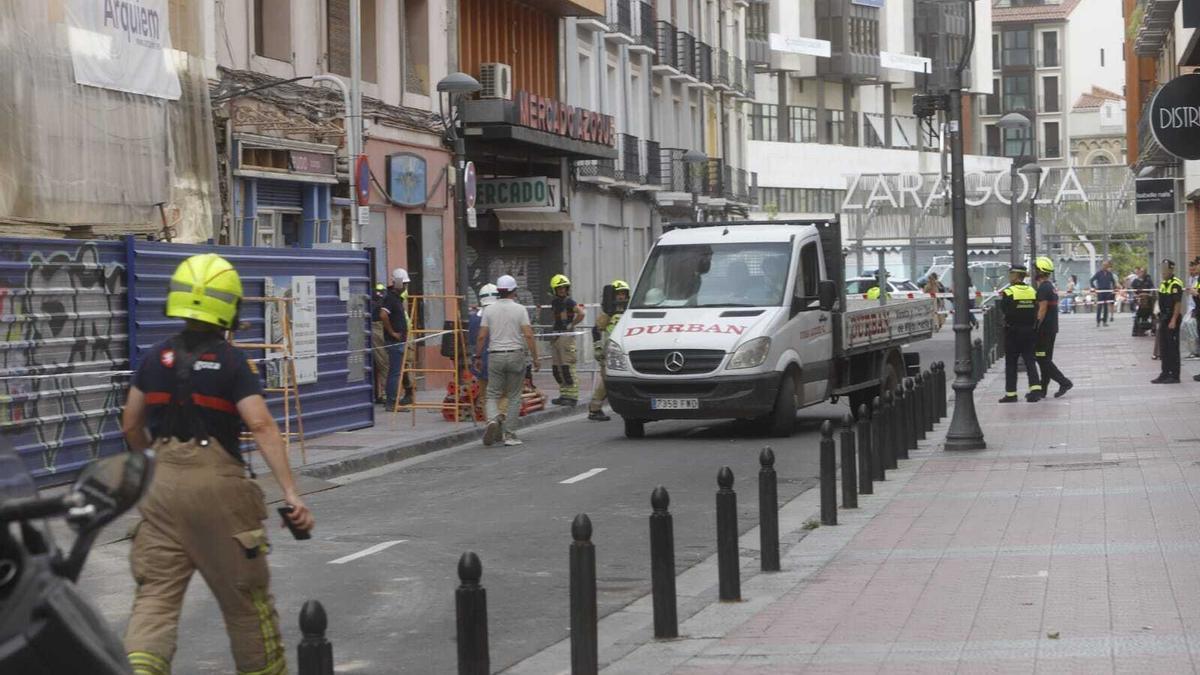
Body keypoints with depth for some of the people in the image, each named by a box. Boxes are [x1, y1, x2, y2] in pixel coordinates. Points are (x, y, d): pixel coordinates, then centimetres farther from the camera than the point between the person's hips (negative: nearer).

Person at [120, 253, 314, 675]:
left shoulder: (155, 359, 6)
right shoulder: (232, 364, -7)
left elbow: (131, 427, 13)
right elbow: (262, 427, -17)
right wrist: (291, 494, -20)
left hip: (163, 482, 3)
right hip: (216, 483, -3)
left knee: (156, 595, 2)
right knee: (244, 595, 13)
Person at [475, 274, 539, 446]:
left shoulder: (489, 310, 2)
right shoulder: (520, 310, -2)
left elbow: (481, 337, -1)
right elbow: (528, 336, -9)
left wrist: (478, 357, 11)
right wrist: (535, 359, -4)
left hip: (495, 356, 1)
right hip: (515, 355, -1)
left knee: (493, 395, 9)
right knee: (514, 396, 8)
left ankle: (493, 419, -20)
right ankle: (508, 434, 5)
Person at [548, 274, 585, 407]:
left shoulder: (569, 301, -9)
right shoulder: (554, 302, 15)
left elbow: (581, 313, -21)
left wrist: (571, 325, -13)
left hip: (566, 335, -9)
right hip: (555, 335, 9)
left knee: (567, 367, -10)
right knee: (556, 368, 9)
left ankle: (572, 395, -7)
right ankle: (564, 394, 16)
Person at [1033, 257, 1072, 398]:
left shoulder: (1043, 288, -15)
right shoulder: (1052, 287, 16)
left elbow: (1042, 310, -21)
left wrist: (1036, 327, -19)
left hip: (1044, 329, -10)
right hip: (1053, 328, 10)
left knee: (1042, 359, -7)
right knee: (1045, 359, 12)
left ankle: (1064, 382, -11)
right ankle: (1042, 389, 15)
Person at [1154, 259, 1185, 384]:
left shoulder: (1175, 284, -16)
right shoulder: (1163, 284, 13)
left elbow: (1178, 303, -20)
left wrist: (1173, 320, -23)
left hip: (1172, 319, -9)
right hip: (1164, 318, 9)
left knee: (1173, 348, -4)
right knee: (1163, 348, 13)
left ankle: (1175, 376, 1)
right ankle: (1165, 373, 21)